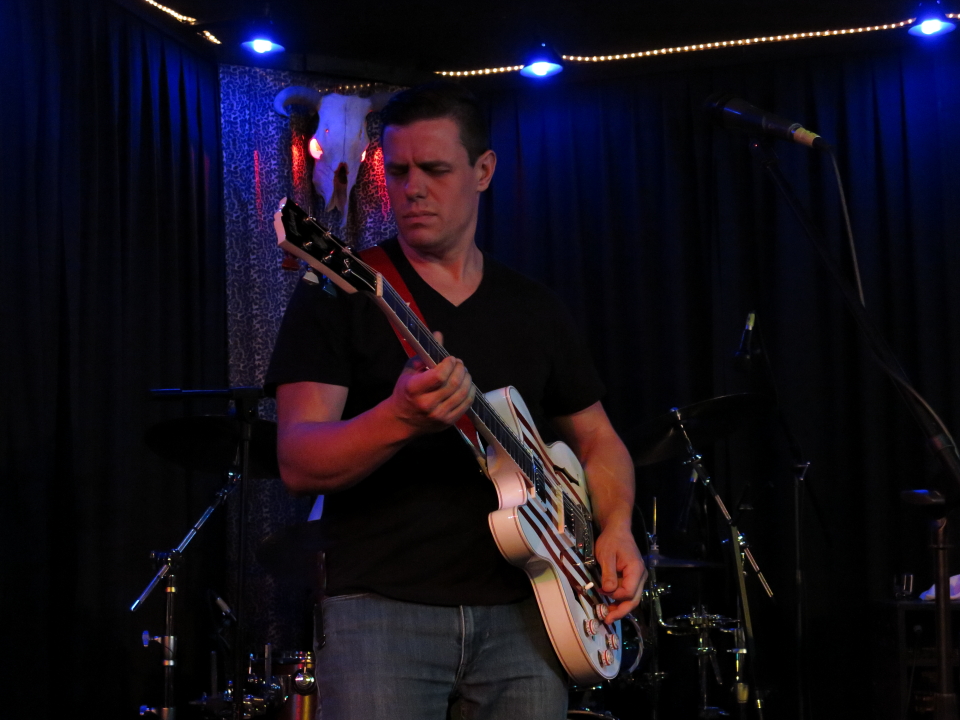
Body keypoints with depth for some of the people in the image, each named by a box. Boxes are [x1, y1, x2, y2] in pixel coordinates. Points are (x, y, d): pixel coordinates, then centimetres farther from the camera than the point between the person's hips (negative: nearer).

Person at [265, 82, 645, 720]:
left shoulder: (535, 309, 14)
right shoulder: (341, 296, -1)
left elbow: (596, 438, 23)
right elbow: (298, 462, -11)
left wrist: (616, 529, 3)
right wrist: (398, 420, -30)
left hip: (519, 616, 4)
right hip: (383, 611, -4)